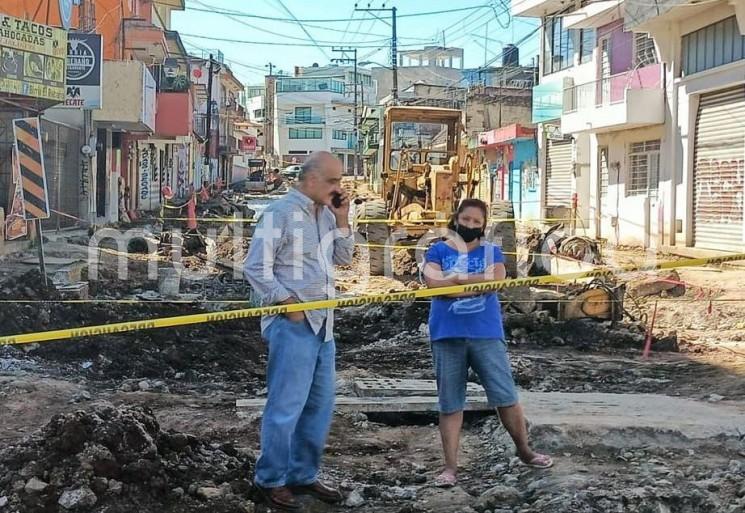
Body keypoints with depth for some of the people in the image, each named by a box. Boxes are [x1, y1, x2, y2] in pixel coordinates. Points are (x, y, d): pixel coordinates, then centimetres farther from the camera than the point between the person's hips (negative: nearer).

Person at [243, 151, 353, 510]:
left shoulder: (326, 214, 13)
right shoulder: (281, 213, -12)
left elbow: (343, 258, 14)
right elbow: (255, 268, -14)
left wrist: (342, 219, 3)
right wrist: (288, 302, -16)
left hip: (323, 323, 9)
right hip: (292, 324, -9)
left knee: (320, 405, 13)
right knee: (286, 405, -5)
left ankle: (303, 475, 25)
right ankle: (269, 481, 7)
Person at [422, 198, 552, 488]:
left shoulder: (492, 251, 8)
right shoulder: (438, 251, 6)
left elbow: (495, 282, -10)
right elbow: (433, 284, -11)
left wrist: (456, 280, -10)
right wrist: (476, 280, -11)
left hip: (486, 334, 1)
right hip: (447, 336, 0)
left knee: (505, 396, 5)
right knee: (449, 403, 5)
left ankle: (524, 451, 26)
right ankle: (450, 467, 12)